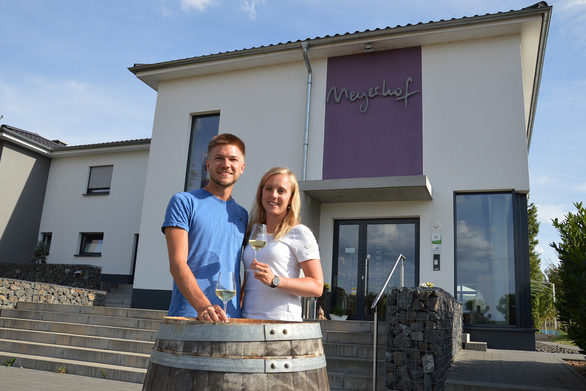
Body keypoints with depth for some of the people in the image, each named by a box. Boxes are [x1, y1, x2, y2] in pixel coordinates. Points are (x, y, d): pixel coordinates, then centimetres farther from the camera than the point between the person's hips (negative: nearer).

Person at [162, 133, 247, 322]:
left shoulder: (242, 215, 16)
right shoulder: (183, 202, 1)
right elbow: (177, 263, -10)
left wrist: (242, 310, 6)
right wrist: (203, 306, -23)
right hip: (187, 315, -4)